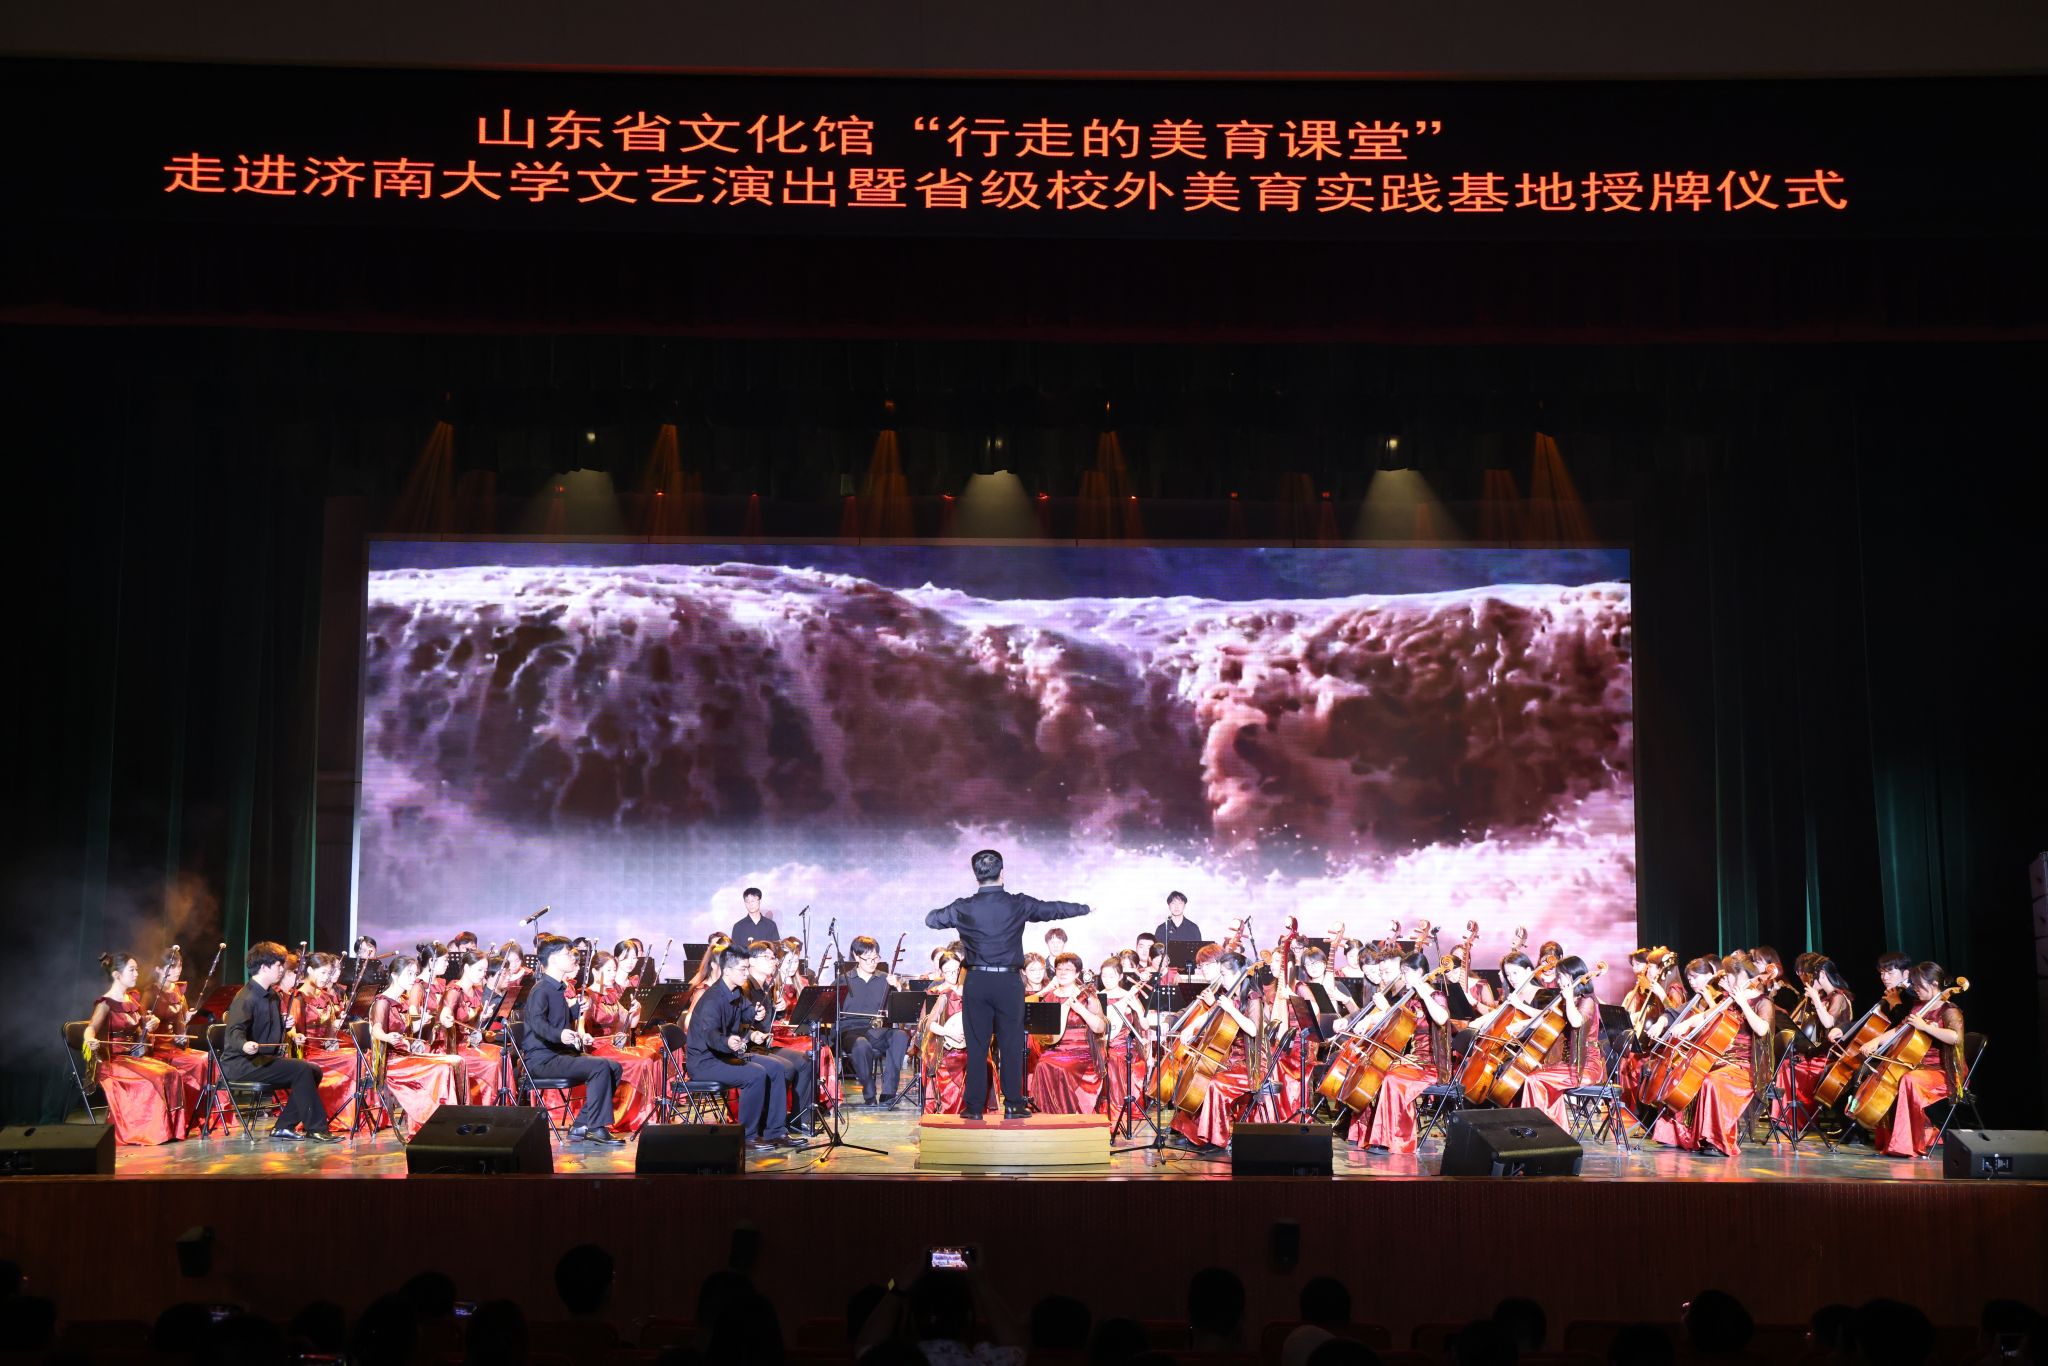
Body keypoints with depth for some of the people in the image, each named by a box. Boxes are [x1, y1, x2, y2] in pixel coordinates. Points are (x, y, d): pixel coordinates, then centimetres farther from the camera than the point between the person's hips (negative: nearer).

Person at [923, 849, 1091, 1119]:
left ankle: (975, 1106, 8)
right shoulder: (1018, 904, -5)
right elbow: (1054, 909, 7)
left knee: (976, 1046, 6)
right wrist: (1084, 908, 24)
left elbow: (931, 920, 13)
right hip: (1009, 982, 0)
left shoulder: (965, 908, -3)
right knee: (1011, 1045, 7)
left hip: (976, 982, 1)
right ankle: (1013, 1105, 8)